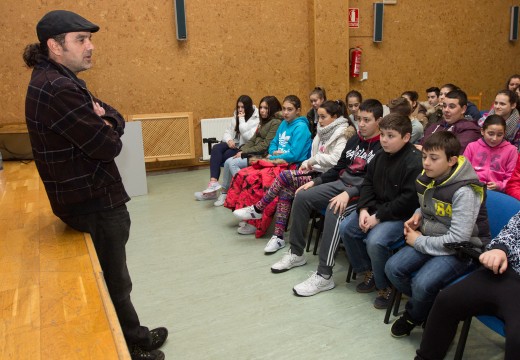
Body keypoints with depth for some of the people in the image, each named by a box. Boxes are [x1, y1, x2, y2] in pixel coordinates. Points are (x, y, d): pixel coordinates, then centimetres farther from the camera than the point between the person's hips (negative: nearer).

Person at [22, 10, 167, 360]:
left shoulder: (60, 81, 11)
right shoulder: (58, 89, -23)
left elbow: (118, 120, 8)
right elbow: (109, 145, -25)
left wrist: (103, 118, -13)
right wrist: (106, 129, -4)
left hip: (95, 195, 10)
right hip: (92, 202, -10)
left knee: (113, 276, 22)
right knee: (115, 281, 8)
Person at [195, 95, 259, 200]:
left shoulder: (256, 119, -8)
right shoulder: (236, 116, 13)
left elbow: (249, 137, -22)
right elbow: (227, 132, 12)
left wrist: (242, 120, -19)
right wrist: (229, 140, -11)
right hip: (234, 144, 6)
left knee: (222, 158, -27)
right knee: (216, 148, -25)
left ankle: (213, 183, -14)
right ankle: (213, 182, -36)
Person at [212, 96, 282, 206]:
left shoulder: (276, 123, -12)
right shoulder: (263, 121, 17)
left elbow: (265, 145, -17)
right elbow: (253, 140, 15)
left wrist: (244, 153, -14)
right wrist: (242, 150, -3)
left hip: (263, 156, -8)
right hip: (255, 153, 9)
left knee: (232, 163, -20)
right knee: (228, 162, -9)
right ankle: (224, 192, 0)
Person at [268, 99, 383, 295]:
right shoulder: (354, 139, 14)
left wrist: (349, 193, -33)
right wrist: (315, 181, 10)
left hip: (362, 192, -8)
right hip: (341, 183, 8)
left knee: (334, 210, -36)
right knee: (302, 197, -5)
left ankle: (324, 275, -31)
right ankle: (296, 253, 9)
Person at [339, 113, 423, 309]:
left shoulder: (414, 161, -18)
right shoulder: (380, 156, 7)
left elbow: (409, 198, -23)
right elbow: (368, 183, 11)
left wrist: (379, 217, -21)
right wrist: (364, 209, -6)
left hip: (401, 215, -8)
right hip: (377, 208, 9)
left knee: (375, 241, -28)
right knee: (345, 228, -1)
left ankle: (386, 287, -1)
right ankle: (368, 271, 16)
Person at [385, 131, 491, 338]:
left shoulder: (464, 191, -24)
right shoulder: (428, 177, -1)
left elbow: (458, 239, -26)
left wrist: (419, 242, -17)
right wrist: (418, 214, -2)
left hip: (461, 250, -7)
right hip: (431, 239, 8)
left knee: (422, 284, -27)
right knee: (392, 268, -10)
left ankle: (413, 317, 9)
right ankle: (428, 307, 13)